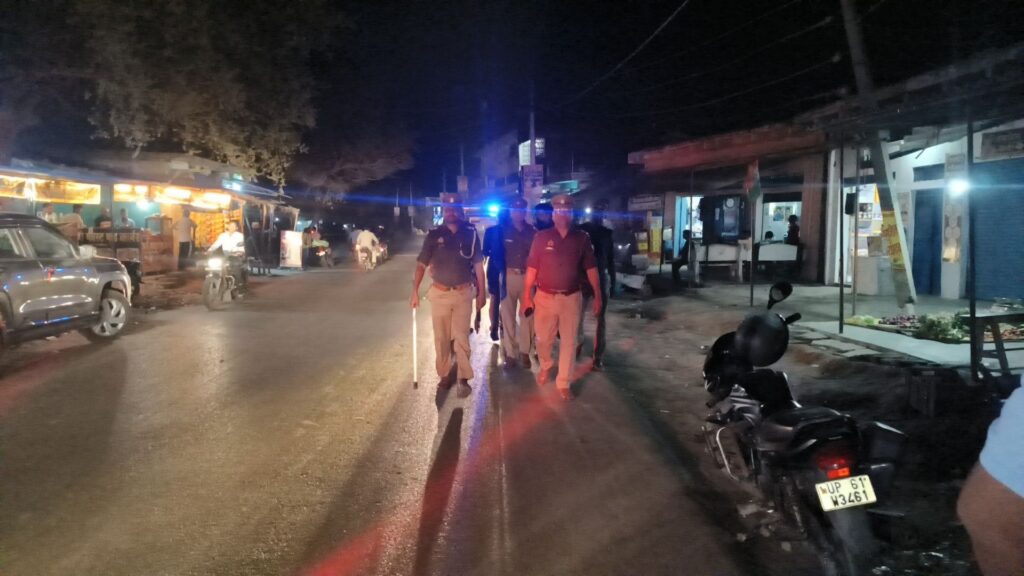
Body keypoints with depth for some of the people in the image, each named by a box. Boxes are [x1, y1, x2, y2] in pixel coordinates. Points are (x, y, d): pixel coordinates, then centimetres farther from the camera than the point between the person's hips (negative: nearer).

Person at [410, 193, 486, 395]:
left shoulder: (471, 233, -1)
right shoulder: (433, 235, -2)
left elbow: (478, 265, 4)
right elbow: (421, 264, -2)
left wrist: (482, 292, 3)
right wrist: (415, 291, -10)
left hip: (463, 293, -1)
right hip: (439, 294, 1)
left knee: (461, 338, 1)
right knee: (441, 338, 10)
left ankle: (464, 379, 7)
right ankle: (444, 375, 22)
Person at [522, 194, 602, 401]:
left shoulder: (582, 238, -1)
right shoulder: (541, 237, -4)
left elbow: (591, 268, 2)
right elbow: (532, 268, -2)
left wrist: (598, 296, -1)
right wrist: (527, 295, -4)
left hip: (571, 298, 1)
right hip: (545, 297, 0)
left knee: (569, 342, 6)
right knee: (544, 339, 11)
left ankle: (564, 383, 19)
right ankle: (545, 366, 41)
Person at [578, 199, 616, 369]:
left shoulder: (607, 233, 7)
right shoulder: (581, 230, 0)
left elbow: (611, 259, 11)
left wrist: (613, 282, 8)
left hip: (602, 278, 2)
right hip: (582, 278, -1)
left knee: (601, 318, 1)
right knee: (579, 314, 3)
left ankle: (599, 355, 4)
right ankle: (579, 342, 31)